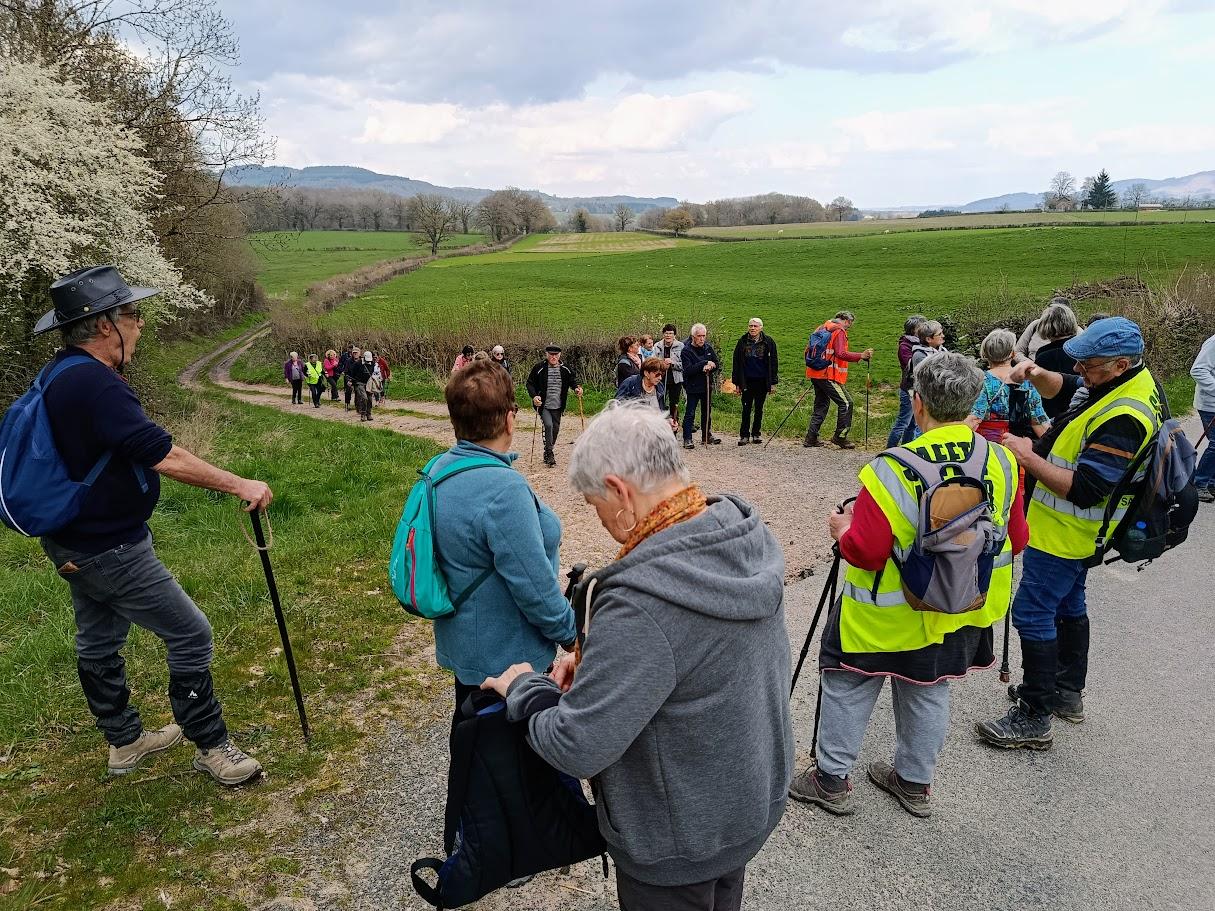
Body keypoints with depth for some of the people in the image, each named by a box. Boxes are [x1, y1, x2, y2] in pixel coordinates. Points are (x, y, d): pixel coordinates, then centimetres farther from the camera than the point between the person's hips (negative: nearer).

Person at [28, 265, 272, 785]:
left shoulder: (58, 375, 6)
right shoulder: (95, 384, -27)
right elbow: (166, 457, -33)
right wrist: (240, 486, -28)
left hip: (73, 542, 11)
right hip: (111, 548, -11)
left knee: (98, 642, 21)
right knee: (190, 635, 0)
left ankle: (125, 741, 39)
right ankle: (210, 746, 12)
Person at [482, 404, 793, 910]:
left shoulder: (642, 605, -38)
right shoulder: (747, 534, -11)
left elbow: (575, 749, -30)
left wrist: (524, 688, -12)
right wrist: (604, 661, -1)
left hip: (681, 839, -7)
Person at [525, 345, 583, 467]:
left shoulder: (565, 369, 2)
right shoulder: (539, 369, -7)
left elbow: (573, 380, 16)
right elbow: (530, 383, -4)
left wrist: (576, 388, -6)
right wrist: (534, 396, -20)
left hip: (558, 406, 4)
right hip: (544, 405, -4)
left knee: (555, 429, 10)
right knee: (548, 425, -21)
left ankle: (548, 453, 29)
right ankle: (549, 454, -11)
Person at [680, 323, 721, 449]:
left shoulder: (708, 348, 4)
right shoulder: (686, 351, -12)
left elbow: (717, 364, 8)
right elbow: (688, 370, -22)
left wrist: (710, 367, -14)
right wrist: (704, 364, -23)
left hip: (706, 385, 6)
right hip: (693, 386, -5)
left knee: (706, 412, 17)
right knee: (690, 413, -5)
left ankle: (707, 435, 30)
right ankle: (687, 439, -1)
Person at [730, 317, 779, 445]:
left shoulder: (768, 342, 0)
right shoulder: (743, 342, 2)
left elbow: (773, 363, 3)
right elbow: (736, 362, 6)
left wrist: (773, 382, -1)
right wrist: (737, 382, 1)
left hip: (762, 381, 0)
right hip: (747, 381, 0)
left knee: (759, 408, 9)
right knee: (746, 408, 1)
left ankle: (756, 434, 20)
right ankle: (744, 435, 7)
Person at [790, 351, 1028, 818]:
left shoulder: (892, 472, -29)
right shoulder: (1002, 462, -11)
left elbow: (865, 552, -25)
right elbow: (1016, 539, 0)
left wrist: (844, 529, -4)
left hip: (888, 615, -5)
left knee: (848, 684, 15)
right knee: (928, 692, 23)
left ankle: (832, 780, 27)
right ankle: (915, 782, 40)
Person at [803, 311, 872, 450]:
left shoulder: (822, 328, 17)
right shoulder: (839, 331, -9)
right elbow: (841, 354, -22)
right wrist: (861, 356, -20)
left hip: (815, 374, 9)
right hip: (828, 375, -9)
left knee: (821, 404, 16)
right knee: (846, 403, -3)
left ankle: (811, 438, 15)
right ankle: (840, 437, -2)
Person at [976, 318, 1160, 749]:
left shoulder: (1123, 419, -30)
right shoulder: (1137, 380, 3)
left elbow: (1085, 489, -31)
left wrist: (1029, 457, -25)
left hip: (1063, 532, -11)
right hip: (1075, 531, 11)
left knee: (1032, 613, -6)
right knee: (1068, 605, 22)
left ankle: (1034, 718, 3)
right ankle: (1067, 690, 39)